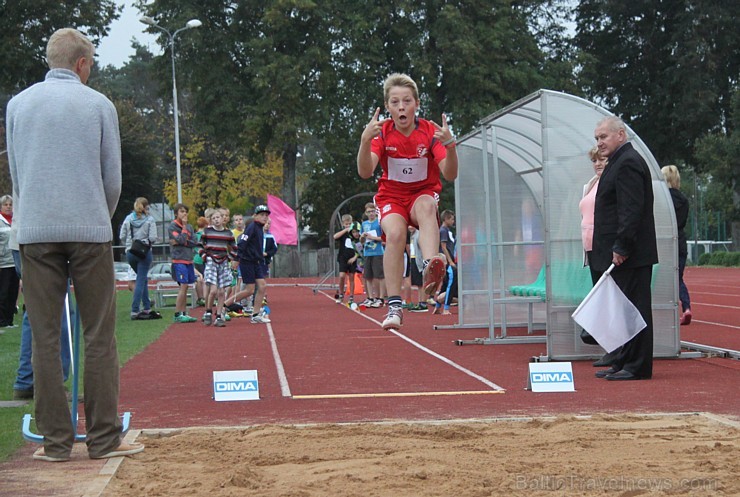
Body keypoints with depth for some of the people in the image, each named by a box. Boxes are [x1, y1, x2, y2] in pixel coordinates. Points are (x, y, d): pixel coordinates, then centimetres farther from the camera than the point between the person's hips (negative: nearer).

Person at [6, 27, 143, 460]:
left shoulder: (18, 105, 8)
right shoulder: (99, 105, 2)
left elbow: (16, 175, 12)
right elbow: (113, 179, 5)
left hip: (36, 233, 2)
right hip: (90, 230, -2)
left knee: (45, 339, 3)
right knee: (100, 337, 2)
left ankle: (56, 441, 4)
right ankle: (104, 438, 3)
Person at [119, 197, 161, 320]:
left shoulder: (128, 219, 3)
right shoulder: (150, 220, -7)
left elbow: (122, 237, 1)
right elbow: (153, 238, -12)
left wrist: (129, 244, 14)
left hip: (130, 253, 4)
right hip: (145, 253, -4)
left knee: (143, 279, 18)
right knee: (141, 280, -2)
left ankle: (147, 308, 21)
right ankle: (135, 311, -8)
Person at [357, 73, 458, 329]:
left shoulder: (430, 131, -10)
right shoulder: (382, 133, -8)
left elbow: (450, 175, -18)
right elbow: (365, 172, -21)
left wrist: (449, 145, -36)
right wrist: (365, 140, -38)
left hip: (424, 193, 0)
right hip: (391, 196, 0)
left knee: (426, 206, -37)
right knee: (395, 233, -31)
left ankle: (430, 267, -61)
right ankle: (394, 306, -31)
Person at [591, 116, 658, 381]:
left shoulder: (628, 163, -13)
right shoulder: (620, 162, 19)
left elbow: (631, 210, -21)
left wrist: (621, 248, -23)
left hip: (630, 255, -11)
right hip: (621, 253, 11)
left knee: (634, 308, -6)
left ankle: (638, 366, -3)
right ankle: (624, 362, 20)